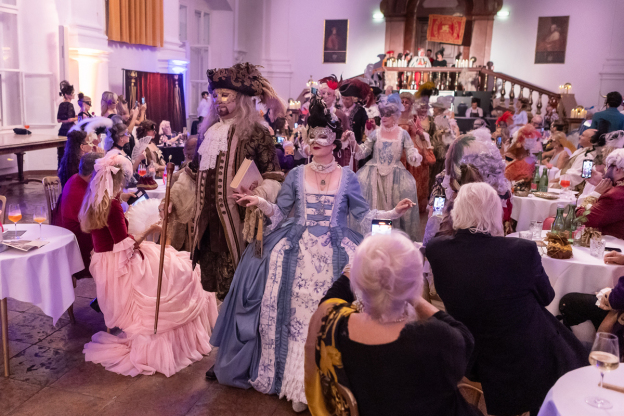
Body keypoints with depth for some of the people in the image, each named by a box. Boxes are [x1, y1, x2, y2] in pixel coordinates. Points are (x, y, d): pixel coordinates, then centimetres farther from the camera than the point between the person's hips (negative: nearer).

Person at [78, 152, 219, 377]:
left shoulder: (92, 202, 4)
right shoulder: (113, 206, -24)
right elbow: (124, 246, -24)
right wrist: (148, 231, -19)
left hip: (104, 264, 10)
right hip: (120, 266, -10)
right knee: (179, 273, -2)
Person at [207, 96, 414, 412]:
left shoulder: (347, 177, 4)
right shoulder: (296, 175, 6)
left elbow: (363, 216, 5)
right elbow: (279, 213, 5)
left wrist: (393, 213, -7)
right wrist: (260, 203, -12)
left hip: (336, 253, -1)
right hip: (297, 250, 1)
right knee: (295, 311, -2)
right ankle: (296, 379, 13)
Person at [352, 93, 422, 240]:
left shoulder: (403, 134, 3)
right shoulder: (375, 134, 6)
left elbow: (411, 156, -1)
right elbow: (362, 153, 4)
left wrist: (416, 157, -24)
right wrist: (354, 142, -12)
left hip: (395, 176, -1)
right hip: (374, 175, 1)